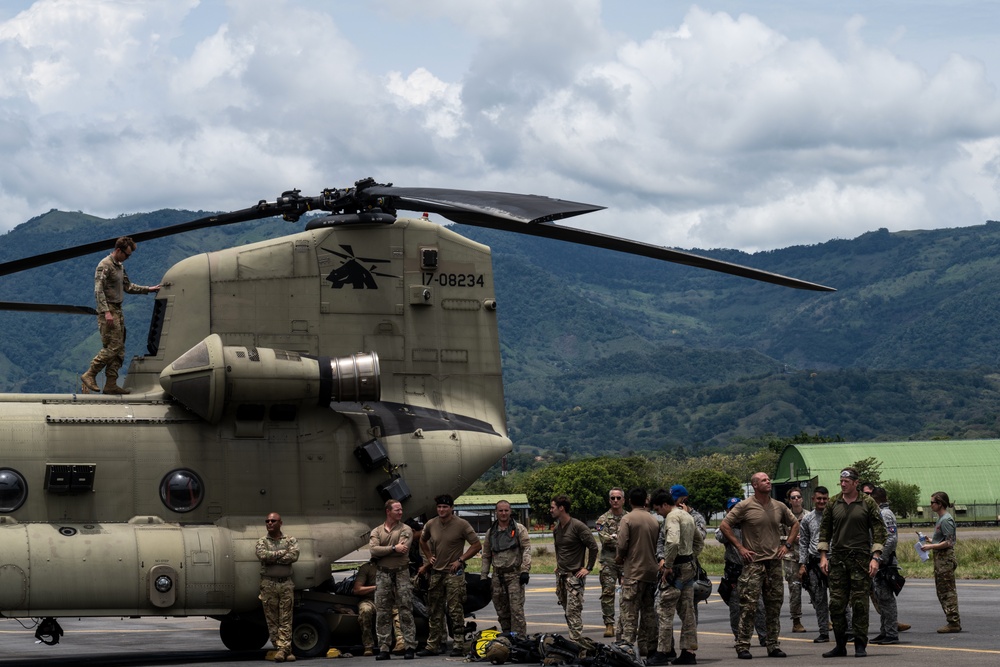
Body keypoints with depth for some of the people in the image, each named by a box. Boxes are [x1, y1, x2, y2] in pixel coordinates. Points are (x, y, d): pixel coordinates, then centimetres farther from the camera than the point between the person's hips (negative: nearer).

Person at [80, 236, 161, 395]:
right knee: (112, 347, -14)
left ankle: (111, 384, 7)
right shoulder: (104, 266, -12)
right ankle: (89, 375, -6)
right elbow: (99, 291, -18)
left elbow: (127, 287, 25)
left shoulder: (120, 266, 16)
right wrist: (106, 312, -25)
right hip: (108, 311, -9)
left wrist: (148, 289, 19)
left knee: (119, 349, 6)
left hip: (118, 310, 9)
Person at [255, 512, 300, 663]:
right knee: (272, 620, -2)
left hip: (286, 584, 0)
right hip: (268, 585, 0)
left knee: (286, 619, -4)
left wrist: (272, 558, -11)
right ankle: (286, 650, 2)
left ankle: (282, 649, -5)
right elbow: (262, 555, -14)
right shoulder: (262, 542, 7)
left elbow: (294, 556, -11)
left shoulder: (290, 540, 8)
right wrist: (283, 552, -9)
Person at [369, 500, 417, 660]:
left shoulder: (405, 530, 4)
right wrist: (393, 548, -15)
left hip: (401, 573, -2)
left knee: (405, 611, -4)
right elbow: (373, 550, -8)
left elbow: (403, 550, -12)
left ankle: (409, 647, -3)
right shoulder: (377, 532, 10)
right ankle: (383, 649, 5)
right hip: (383, 575, 2)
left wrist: (382, 552, -7)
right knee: (382, 612, 2)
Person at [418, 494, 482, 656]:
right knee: (434, 612, 9)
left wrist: (460, 560, -10)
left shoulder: (461, 525, -9)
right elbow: (423, 541, 26)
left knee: (455, 611, -7)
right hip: (436, 573, 5)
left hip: (454, 573, -5)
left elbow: (477, 545, -6)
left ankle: (459, 646, -4)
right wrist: (429, 557, 13)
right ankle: (433, 646, 16)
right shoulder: (431, 525, 6)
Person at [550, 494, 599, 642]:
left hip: (575, 575, -8)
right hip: (560, 575, 8)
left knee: (573, 611, -13)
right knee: (567, 611, 9)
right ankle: (575, 640, 16)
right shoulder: (556, 529, 12)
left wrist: (588, 568, -11)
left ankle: (576, 641, -13)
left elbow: (593, 547, -11)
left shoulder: (578, 526, -12)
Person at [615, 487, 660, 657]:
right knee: (649, 611, 11)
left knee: (630, 611, -4)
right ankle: (648, 647, 13)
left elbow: (622, 545, -15)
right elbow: (658, 545, 9)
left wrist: (620, 558, 4)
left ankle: (628, 644, -10)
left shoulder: (627, 519, -9)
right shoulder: (654, 520, 9)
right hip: (652, 571, 6)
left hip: (634, 571, -6)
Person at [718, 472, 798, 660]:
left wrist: (786, 545, 10)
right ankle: (743, 646, -4)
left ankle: (773, 645, 14)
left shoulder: (779, 507, 10)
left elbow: (794, 524, 24)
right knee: (748, 605, -8)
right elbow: (724, 526, -4)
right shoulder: (745, 506, -4)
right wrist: (740, 547, -7)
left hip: (774, 562, 5)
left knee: (774, 606, 7)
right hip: (753, 562, -5)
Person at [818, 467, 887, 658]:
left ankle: (860, 645, 3)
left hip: (860, 558, -3)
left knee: (860, 603, -3)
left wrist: (875, 557, -9)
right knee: (836, 603, 2)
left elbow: (879, 530, -1)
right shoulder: (833, 503, 7)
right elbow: (825, 529, 11)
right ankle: (840, 645, 11)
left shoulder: (868, 503, -1)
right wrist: (823, 556, 4)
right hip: (837, 558, 3)